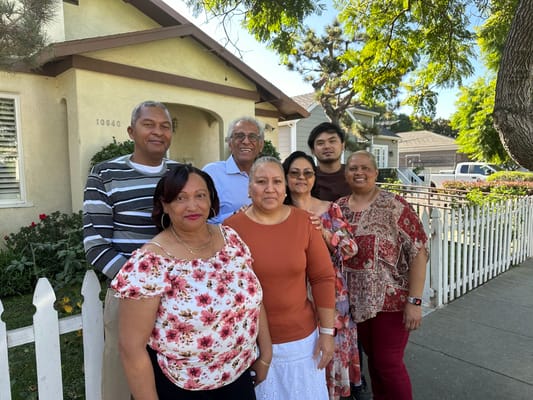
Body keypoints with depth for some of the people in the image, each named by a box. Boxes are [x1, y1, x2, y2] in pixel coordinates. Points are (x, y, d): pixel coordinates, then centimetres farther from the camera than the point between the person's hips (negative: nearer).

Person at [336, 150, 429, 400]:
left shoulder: (394, 206, -13)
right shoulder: (338, 208, 1)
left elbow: (418, 252, -15)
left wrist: (414, 301, -17)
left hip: (391, 299, -4)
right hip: (358, 300, 5)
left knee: (389, 363, 6)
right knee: (372, 357, 20)